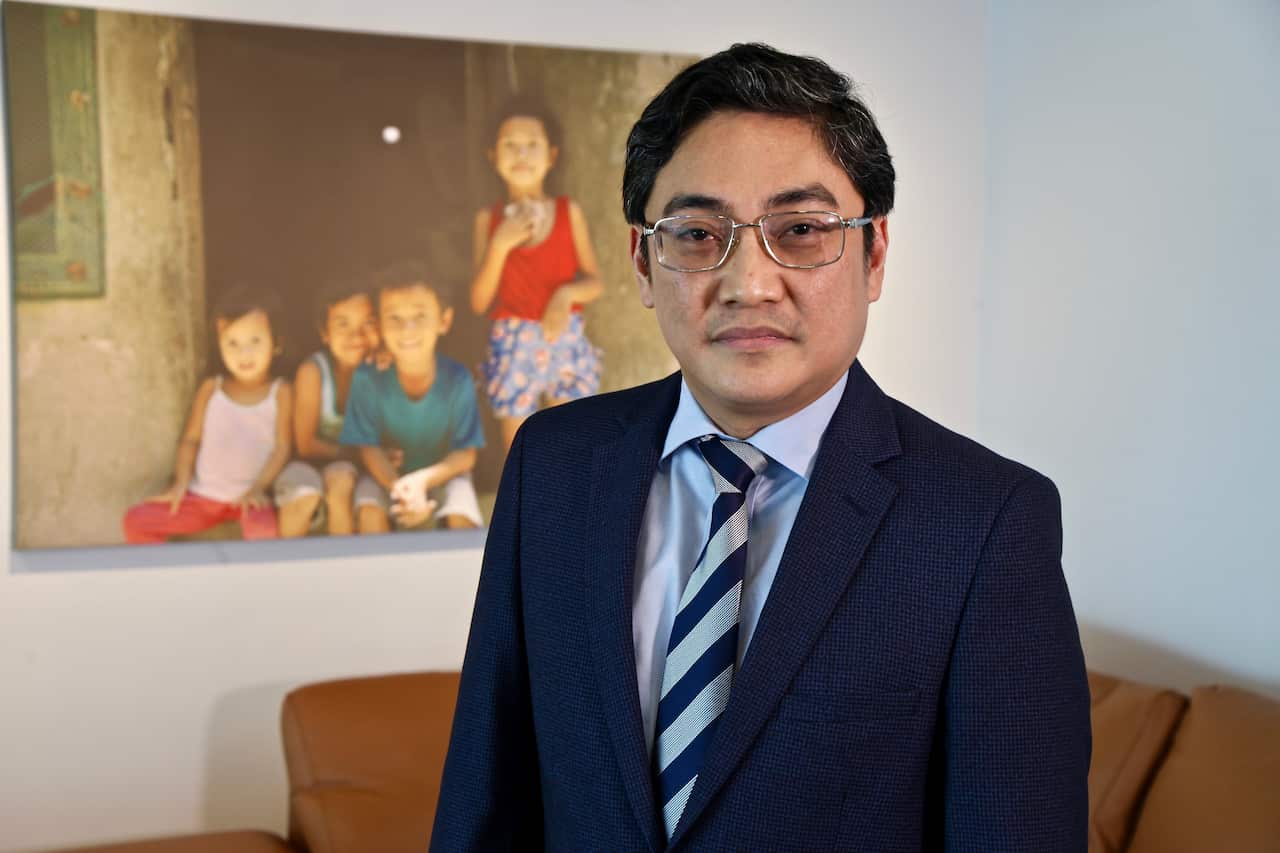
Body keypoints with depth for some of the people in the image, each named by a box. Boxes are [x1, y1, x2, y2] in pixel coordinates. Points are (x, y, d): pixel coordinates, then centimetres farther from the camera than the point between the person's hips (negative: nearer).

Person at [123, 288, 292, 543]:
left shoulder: (280, 392, -3)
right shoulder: (210, 389, 4)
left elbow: (282, 446, -6)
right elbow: (191, 439, 6)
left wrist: (258, 488, -17)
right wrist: (181, 484, -6)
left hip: (248, 497, -4)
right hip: (201, 495, 4)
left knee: (263, 528, -38)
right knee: (137, 519, -8)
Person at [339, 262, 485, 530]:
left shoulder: (457, 379, -21)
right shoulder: (368, 378, -21)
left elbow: (466, 454, -16)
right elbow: (369, 448, -15)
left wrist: (423, 479, -35)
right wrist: (398, 488, -34)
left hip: (443, 473, 0)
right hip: (390, 477, 1)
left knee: (461, 521, -25)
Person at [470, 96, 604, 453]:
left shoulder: (569, 211, 0)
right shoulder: (489, 219, -1)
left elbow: (595, 282, 0)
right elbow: (479, 302, -5)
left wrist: (567, 293, -21)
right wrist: (501, 244, -17)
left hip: (565, 341, 0)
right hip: (513, 347, 0)